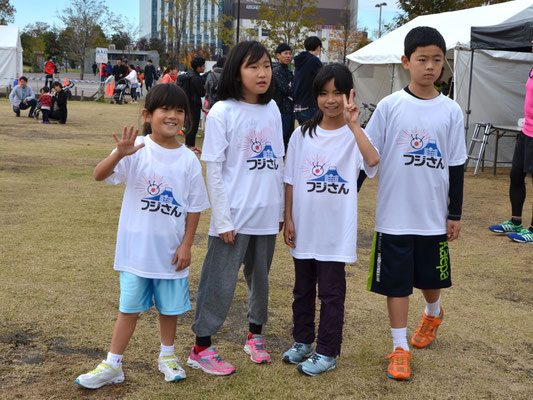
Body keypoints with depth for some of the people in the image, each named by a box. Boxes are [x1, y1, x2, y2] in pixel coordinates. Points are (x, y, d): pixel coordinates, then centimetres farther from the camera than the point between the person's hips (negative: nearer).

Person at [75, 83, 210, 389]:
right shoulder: (136, 150, -9)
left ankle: (167, 356, 38)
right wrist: (119, 154, -40)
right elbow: (99, 175, -21)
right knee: (130, 308, 9)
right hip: (137, 247, -1)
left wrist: (187, 245, -3)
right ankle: (113, 366, 23)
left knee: (170, 307, 16)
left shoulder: (189, 160, -4)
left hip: (171, 249, 2)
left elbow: (194, 207, 1)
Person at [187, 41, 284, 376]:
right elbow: (214, 170, -10)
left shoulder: (272, 109, 7)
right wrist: (222, 219, -13)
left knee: (260, 277, 18)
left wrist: (283, 209, 11)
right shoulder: (222, 112, -9)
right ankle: (201, 349, 14)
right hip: (235, 217, -5)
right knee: (221, 282, 1)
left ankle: (255, 335, 36)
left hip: (267, 216, 5)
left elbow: (279, 162, 12)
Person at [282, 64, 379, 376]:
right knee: (303, 288, 17)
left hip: (336, 231, -3)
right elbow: (291, 180, 5)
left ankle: (328, 352, 18)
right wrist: (288, 219, 2)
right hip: (304, 229, 4)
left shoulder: (354, 135, -6)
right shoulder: (303, 134, 3)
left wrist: (353, 125, -29)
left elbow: (373, 160, -28)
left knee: (331, 292, 4)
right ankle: (303, 341, 35)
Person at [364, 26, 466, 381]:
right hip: (394, 215, -2)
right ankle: (400, 348, 18)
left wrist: (455, 213, 5)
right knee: (396, 281, 4)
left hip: (434, 216, 2)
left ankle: (433, 313, 50)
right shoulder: (390, 106, -5)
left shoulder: (451, 111, -1)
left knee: (431, 278, 18)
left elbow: (456, 165, 4)